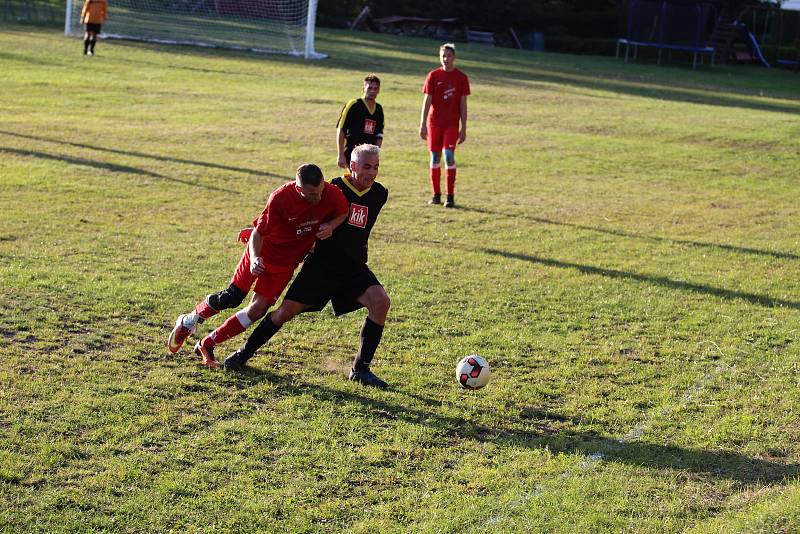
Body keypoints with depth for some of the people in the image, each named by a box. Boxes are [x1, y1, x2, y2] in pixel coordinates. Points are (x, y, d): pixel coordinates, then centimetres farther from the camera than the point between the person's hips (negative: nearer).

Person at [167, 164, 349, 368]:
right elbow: (259, 232, -22)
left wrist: (330, 225, -20)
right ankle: (188, 322, 26)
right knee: (232, 298, -1)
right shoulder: (280, 198, -31)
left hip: (286, 261, 3)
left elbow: (344, 213, 0)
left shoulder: (332, 194, -23)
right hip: (263, 251, -3)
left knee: (258, 310, -1)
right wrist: (255, 258, -39)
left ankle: (207, 344, 13)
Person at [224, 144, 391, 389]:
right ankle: (244, 353, 17)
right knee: (287, 309, -5)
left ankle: (361, 369, -10)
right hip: (320, 262, -2)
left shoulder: (379, 194, 1)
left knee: (380, 302, -21)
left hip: (353, 267, 3)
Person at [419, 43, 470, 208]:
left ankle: (450, 196, -8)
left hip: (452, 123, -1)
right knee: (435, 157, 5)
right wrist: (423, 124, -5)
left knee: (449, 156, -12)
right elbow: (427, 101, 1)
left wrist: (464, 128, 2)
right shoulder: (433, 76, 2)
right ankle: (436, 195, 15)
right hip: (434, 123, 1)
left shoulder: (461, 78, 2)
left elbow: (463, 104, 4)